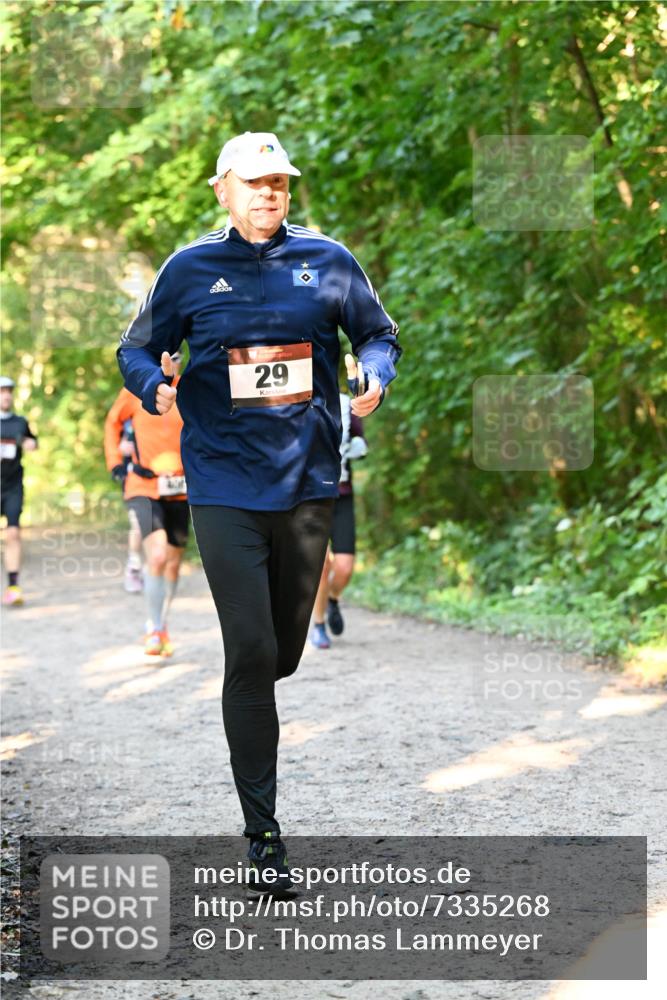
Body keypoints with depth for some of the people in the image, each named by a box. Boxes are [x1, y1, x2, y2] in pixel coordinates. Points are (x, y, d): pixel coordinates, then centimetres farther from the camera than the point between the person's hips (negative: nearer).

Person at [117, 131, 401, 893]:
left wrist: (375, 376, -9)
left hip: (307, 481, 2)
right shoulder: (190, 269, 1)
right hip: (224, 489, -2)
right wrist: (155, 385, -15)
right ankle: (262, 835, -2)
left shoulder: (327, 261, 4)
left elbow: (377, 334, 14)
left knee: (284, 652, 12)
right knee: (252, 655, -8)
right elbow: (136, 348, 8)